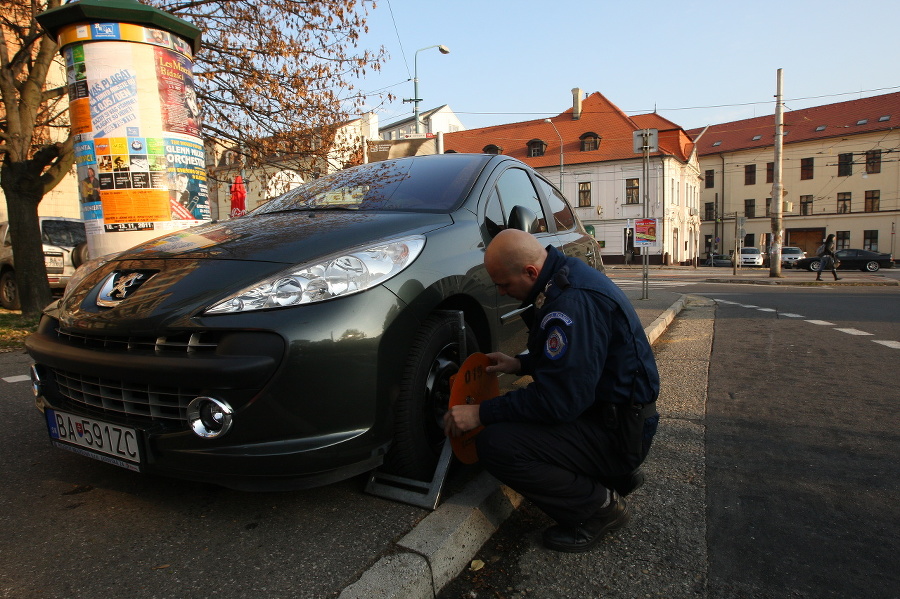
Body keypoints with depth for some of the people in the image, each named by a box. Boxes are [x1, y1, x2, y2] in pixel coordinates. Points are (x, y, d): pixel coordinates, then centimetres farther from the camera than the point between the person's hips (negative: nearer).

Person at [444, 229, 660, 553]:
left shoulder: (573, 301, -27)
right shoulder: (566, 275, 5)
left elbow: (558, 400, -27)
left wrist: (481, 413, -20)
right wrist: (520, 364, 10)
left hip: (616, 434, -10)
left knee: (495, 444, -23)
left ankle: (599, 507, -3)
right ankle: (617, 475, 19)